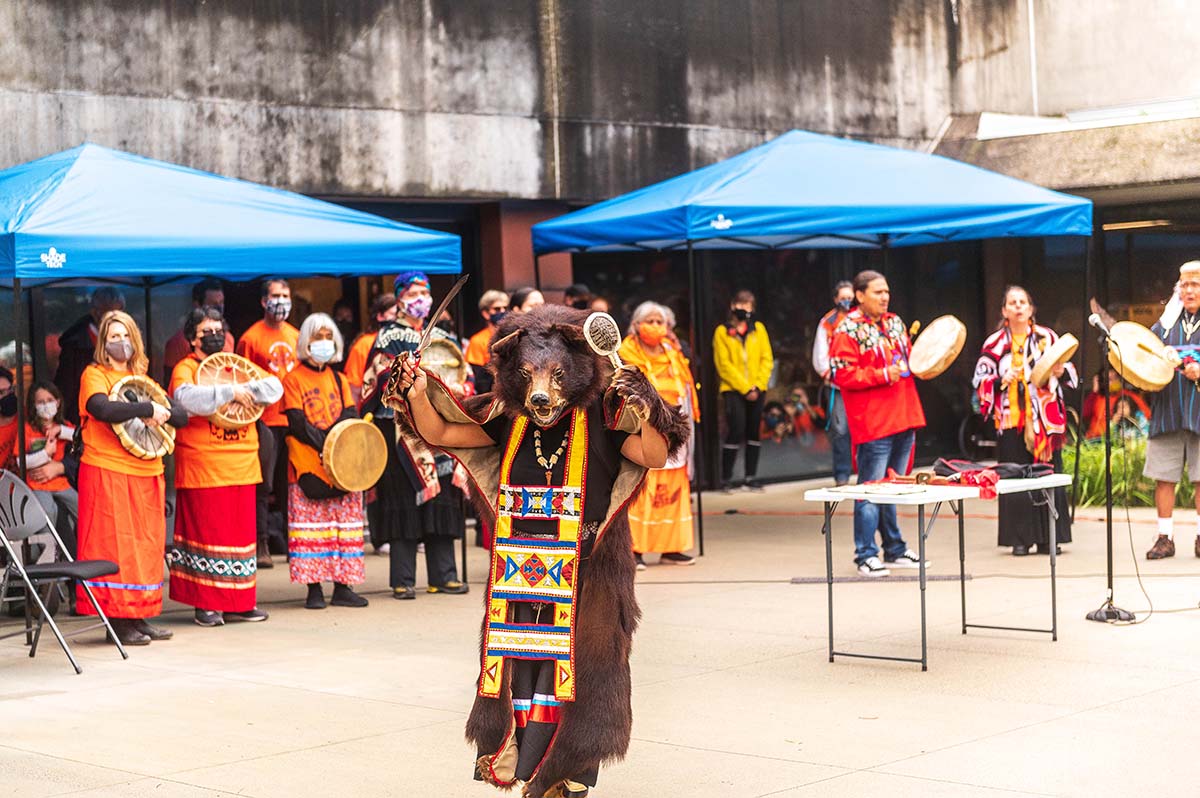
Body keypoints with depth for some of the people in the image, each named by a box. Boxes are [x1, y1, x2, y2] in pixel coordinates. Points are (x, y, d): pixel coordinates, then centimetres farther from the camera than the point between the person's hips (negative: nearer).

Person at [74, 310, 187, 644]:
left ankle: (138, 616, 12)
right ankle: (118, 620, -2)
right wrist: (148, 409, -22)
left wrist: (164, 412, -10)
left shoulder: (141, 378, 17)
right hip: (108, 471, -6)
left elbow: (182, 416, 12)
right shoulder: (95, 375, -1)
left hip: (146, 473, 6)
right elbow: (101, 408, -23)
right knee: (114, 545, -5)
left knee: (146, 546, 7)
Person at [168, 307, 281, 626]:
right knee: (206, 533, -3)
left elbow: (274, 387, 4)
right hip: (202, 467, -5)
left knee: (241, 531, 7)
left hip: (241, 466, 5)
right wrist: (230, 392, -23)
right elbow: (187, 398, -23)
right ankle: (206, 604, 3)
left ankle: (238, 602, 14)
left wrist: (246, 390, -14)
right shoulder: (185, 369, -1)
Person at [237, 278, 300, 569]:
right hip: (266, 422, -5)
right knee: (263, 485, -3)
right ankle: (261, 545, 3)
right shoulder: (251, 338, -4)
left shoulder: (296, 336, 12)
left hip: (294, 419, 5)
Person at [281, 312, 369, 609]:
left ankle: (342, 587, 7)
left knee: (345, 519, 3)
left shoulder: (338, 379, 17)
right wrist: (324, 445, -17)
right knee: (310, 522, -6)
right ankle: (313, 588, -3)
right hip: (307, 464, -5)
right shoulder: (293, 379, 2)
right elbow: (296, 421, -7)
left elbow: (350, 416, 7)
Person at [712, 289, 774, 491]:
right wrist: (745, 388, -12)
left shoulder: (758, 328, 9)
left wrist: (758, 385, -8)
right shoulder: (722, 332, 0)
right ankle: (726, 479, -4)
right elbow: (724, 365, -6)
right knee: (736, 431, -12)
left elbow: (767, 359, 5)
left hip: (756, 390, 4)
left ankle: (751, 477, 15)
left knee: (753, 432, 7)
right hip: (733, 390, -4)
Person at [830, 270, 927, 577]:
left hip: (903, 419, 7)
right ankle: (866, 555, 2)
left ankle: (895, 550, 23)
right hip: (872, 424, -7)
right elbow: (841, 374, -15)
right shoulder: (848, 330, -8)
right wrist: (882, 375, -19)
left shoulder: (895, 323, 16)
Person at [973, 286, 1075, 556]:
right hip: (1011, 419, 0)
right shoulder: (995, 342, 6)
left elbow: (1070, 373, 11)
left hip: (1045, 419, 0)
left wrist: (1060, 372, -12)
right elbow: (980, 379, 4)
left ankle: (1048, 538, 6)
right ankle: (1020, 539, 5)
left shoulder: (1047, 337, 8)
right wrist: (1001, 381, -14)